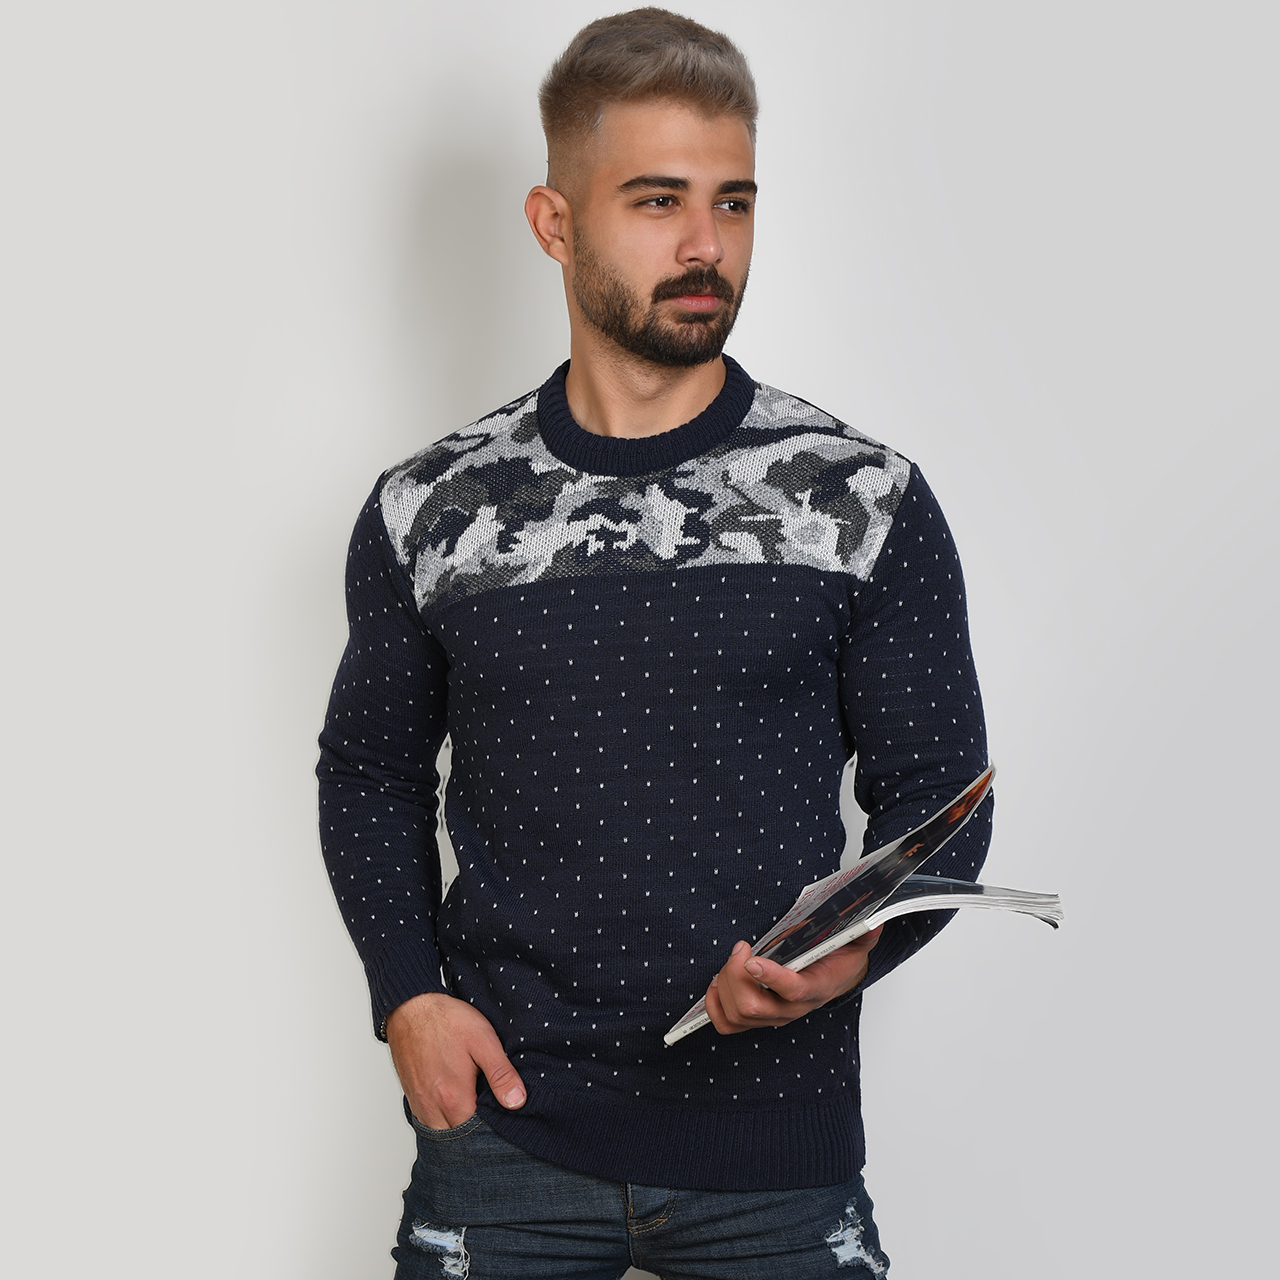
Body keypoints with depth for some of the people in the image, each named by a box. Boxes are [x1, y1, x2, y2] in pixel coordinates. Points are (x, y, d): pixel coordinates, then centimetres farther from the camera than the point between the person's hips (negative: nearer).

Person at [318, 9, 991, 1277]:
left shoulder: (869, 503, -2)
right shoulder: (428, 512, 2)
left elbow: (936, 786, 2)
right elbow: (372, 770, 13)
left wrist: (862, 947, -17)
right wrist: (408, 994, -1)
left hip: (777, 1145, 0)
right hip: (504, 1127, 1)